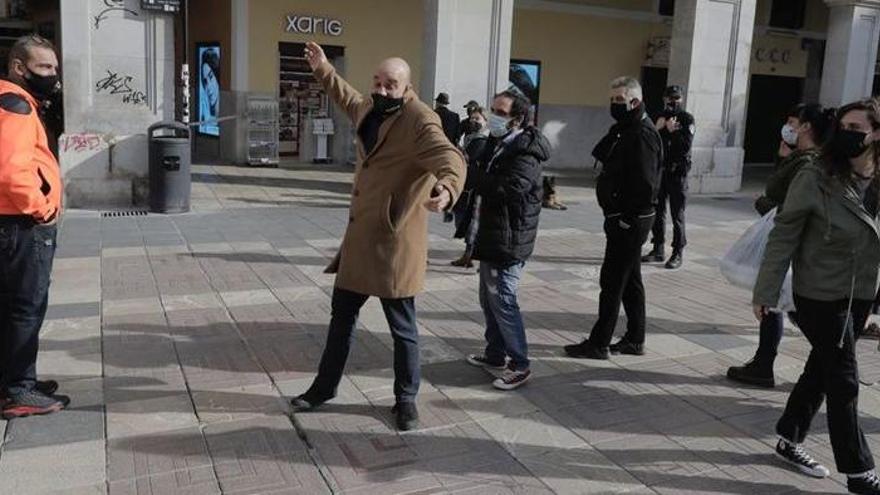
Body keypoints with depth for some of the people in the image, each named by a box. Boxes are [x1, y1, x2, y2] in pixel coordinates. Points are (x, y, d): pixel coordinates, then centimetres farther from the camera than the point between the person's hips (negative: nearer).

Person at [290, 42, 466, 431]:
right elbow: (349, 100, 35)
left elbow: (450, 158, -34)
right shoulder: (370, 109, 9)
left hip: (394, 242, -8)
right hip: (359, 235, 8)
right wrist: (323, 70, 42)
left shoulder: (420, 121, -16)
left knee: (402, 327, 5)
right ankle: (324, 387, 35)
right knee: (342, 315, 19)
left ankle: (406, 400, 23)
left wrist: (446, 188, -56)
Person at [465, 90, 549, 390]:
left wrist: (471, 172, -19)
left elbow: (507, 188, -31)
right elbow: (484, 180, 12)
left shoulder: (527, 153, -18)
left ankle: (520, 365, 7)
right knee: (488, 298, 18)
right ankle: (495, 353, 33)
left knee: (502, 300, -5)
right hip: (490, 235, 10)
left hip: (509, 239, -9)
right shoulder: (497, 143, 10)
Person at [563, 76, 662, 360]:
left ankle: (599, 344, 5)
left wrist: (626, 218, -19)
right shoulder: (627, 130, 15)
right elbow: (601, 156, 13)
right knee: (630, 280, 15)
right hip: (624, 219, 10)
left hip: (629, 221, -10)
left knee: (612, 282, -4)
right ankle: (635, 340, 26)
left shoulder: (642, 135, -18)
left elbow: (645, 184, -23)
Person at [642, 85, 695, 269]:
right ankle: (658, 249, 19)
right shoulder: (662, 118, 12)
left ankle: (678, 253, 5)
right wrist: (663, 129, -10)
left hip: (677, 172, -5)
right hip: (659, 170, 5)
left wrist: (671, 131, -11)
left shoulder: (687, 119, -3)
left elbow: (686, 146, -14)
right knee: (657, 212, 9)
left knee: (677, 214, -2)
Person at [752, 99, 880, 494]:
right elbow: (784, 236, -12)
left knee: (822, 369, 17)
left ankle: (789, 439, 35)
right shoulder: (815, 177, -15)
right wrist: (765, 291, -12)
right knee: (843, 380, 3)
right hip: (819, 294, -5)